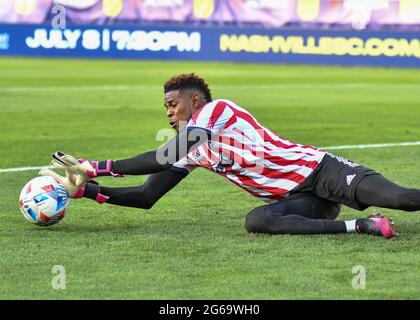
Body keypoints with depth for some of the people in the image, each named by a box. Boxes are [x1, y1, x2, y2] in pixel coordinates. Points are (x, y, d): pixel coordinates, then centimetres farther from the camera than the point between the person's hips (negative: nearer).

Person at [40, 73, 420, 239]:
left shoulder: (218, 110, -10)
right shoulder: (191, 154, 16)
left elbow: (165, 157, -22)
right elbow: (147, 197, 16)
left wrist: (95, 167, -19)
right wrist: (85, 189, 5)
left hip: (320, 171, -6)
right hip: (302, 199, 6)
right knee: (257, 221, -26)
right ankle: (361, 226, -27)